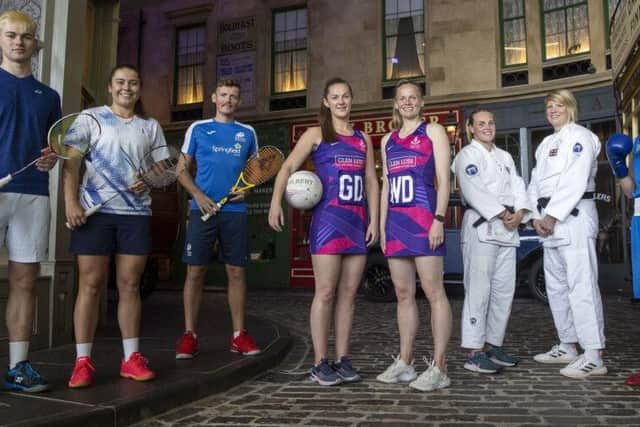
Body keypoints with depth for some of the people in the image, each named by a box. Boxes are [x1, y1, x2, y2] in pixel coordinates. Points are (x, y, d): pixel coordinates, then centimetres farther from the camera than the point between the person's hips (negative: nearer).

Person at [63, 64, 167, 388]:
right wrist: (70, 202, -12)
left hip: (136, 213, 3)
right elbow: (72, 162, 1)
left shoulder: (151, 126, 15)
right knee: (90, 285, -2)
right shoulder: (90, 117, 7)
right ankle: (82, 361, 5)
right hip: (95, 211, -2)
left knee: (129, 285, 5)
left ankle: (131, 358, 11)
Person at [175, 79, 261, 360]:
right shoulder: (198, 128, 9)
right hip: (203, 209, -1)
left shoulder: (248, 133, 13)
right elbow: (182, 169, 8)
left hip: (235, 211, 2)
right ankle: (189, 335, 7)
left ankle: (239, 335, 12)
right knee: (195, 271, -2)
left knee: (236, 272, 3)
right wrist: (198, 194, -9)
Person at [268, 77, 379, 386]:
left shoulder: (363, 138, 17)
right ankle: (320, 363, 4)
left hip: (357, 222, 5)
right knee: (326, 293, -5)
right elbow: (288, 168, -5)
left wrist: (373, 220, 5)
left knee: (348, 293, 6)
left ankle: (342, 359, 15)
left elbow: (372, 181, 15)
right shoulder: (316, 134, 5)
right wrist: (276, 203, -20)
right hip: (328, 220, -4)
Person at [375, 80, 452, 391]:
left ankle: (439, 368, -3)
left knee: (433, 292, -7)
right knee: (403, 294, 8)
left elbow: (443, 179, -3)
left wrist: (439, 220, -13)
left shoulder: (433, 132, 6)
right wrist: (382, 226, 13)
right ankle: (404, 363, 15)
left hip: (424, 217, -6)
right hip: (395, 220, 6)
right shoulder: (387, 140, 21)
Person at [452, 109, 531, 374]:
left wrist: (519, 212, -6)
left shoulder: (505, 157, 22)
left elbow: (518, 186, 13)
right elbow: (474, 191, -13)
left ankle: (493, 345, 19)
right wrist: (501, 214, -16)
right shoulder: (467, 155, 0)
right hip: (481, 226, -7)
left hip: (507, 229, 8)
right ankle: (474, 353, -6)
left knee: (504, 290, 9)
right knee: (479, 290, -10)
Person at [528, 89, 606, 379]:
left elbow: (574, 181, -14)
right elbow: (535, 183, 17)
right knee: (556, 286, 11)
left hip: (574, 216, -9)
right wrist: (537, 217, 3)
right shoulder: (546, 144, 22)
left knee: (581, 285, -12)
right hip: (549, 220, 9)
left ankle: (594, 356, -10)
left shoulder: (579, 137, -2)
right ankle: (568, 346, 21)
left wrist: (552, 216, -15)